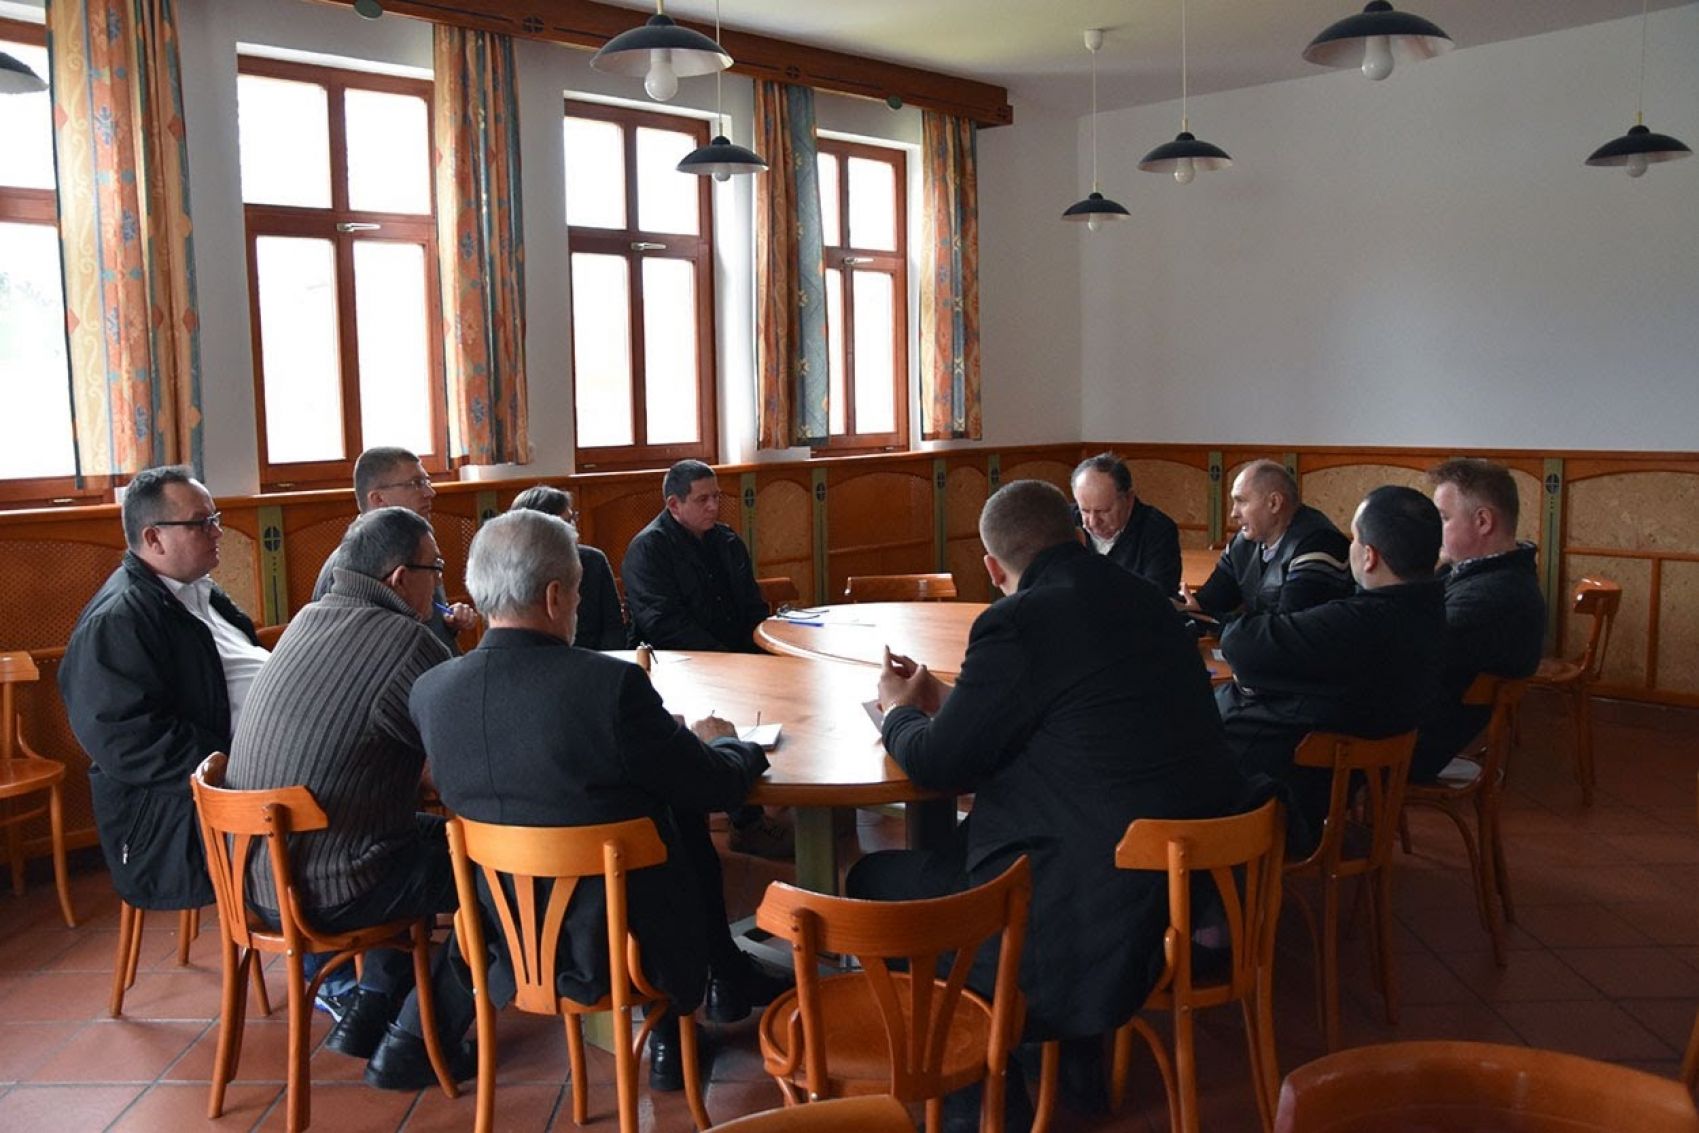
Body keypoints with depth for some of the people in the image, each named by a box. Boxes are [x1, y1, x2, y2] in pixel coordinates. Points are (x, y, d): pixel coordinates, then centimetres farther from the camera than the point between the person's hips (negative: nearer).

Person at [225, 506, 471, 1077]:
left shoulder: (309, 619, 6)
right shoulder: (408, 643, -20)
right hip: (326, 892, -9)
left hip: (256, 875, 9)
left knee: (426, 831, 25)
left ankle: (368, 1014, 24)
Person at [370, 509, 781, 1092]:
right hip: (624, 945, -5)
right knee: (687, 826, 23)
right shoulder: (613, 683, -26)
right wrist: (727, 742, 11)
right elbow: (717, 787, -13)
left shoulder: (430, 690, -10)